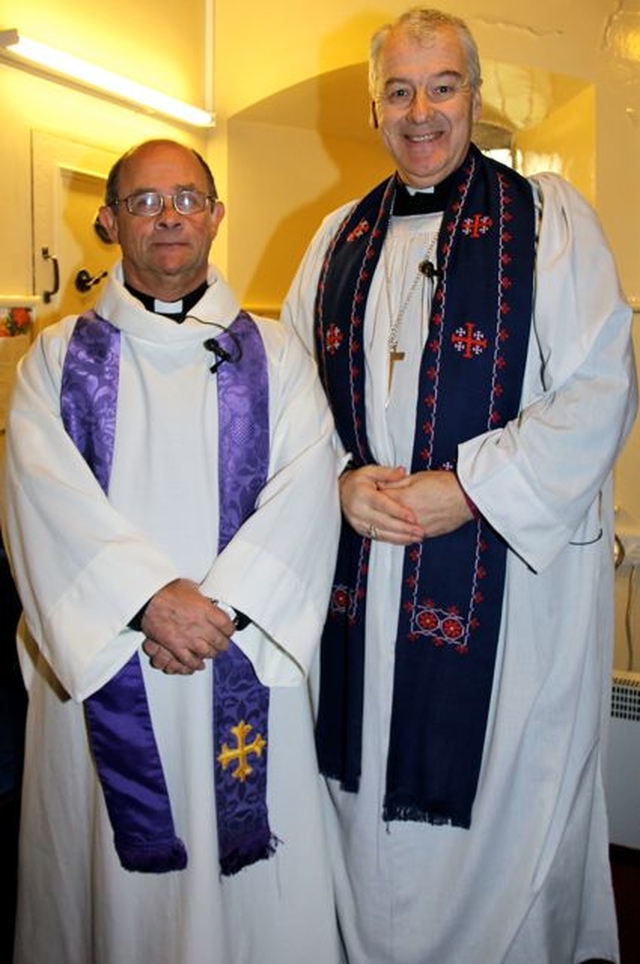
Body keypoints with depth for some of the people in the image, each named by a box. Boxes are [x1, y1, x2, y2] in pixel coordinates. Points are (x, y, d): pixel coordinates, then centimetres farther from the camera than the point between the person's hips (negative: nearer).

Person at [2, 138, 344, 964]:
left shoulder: (274, 354, 8)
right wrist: (149, 596, -18)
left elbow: (305, 487, -4)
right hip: (101, 654, 0)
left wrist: (224, 605, -16)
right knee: (110, 864, 10)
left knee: (250, 863, 7)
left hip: (243, 652, 0)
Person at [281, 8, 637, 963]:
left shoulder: (548, 216, -2)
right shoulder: (340, 236, 12)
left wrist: (467, 487, -17)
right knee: (369, 791, 15)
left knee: (502, 797, 8)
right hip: (359, 569, 4)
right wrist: (340, 480, -7)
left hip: (507, 571, -3)